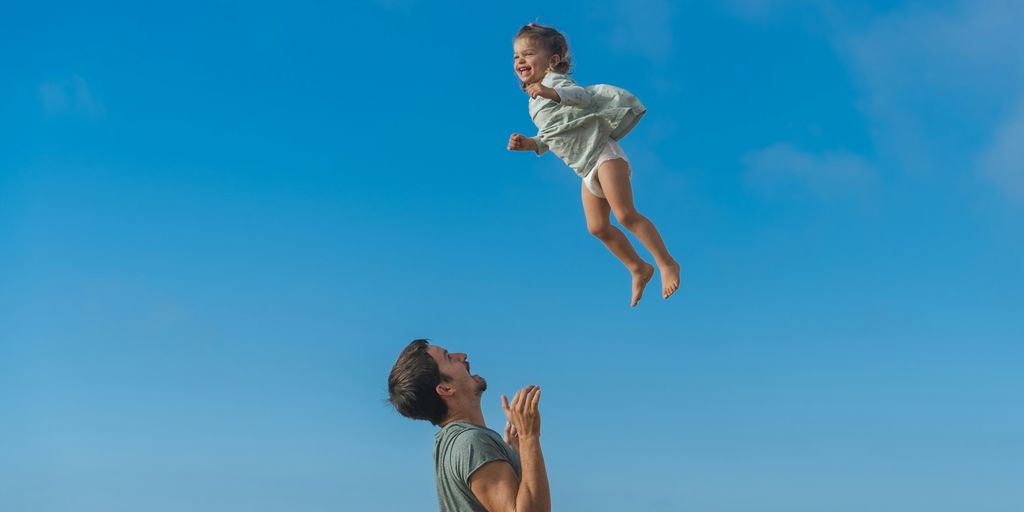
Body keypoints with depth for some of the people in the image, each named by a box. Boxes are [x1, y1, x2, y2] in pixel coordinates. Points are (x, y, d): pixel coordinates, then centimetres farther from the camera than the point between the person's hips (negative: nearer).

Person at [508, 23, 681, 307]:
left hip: (602, 153, -9)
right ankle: (639, 269, 21)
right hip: (586, 169, 10)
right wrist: (530, 144, 6)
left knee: (625, 215, -18)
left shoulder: (556, 81, -8)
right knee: (598, 227, 7)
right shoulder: (536, 103, 18)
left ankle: (667, 264, -11)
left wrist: (554, 93, -43)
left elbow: (585, 95, -27)